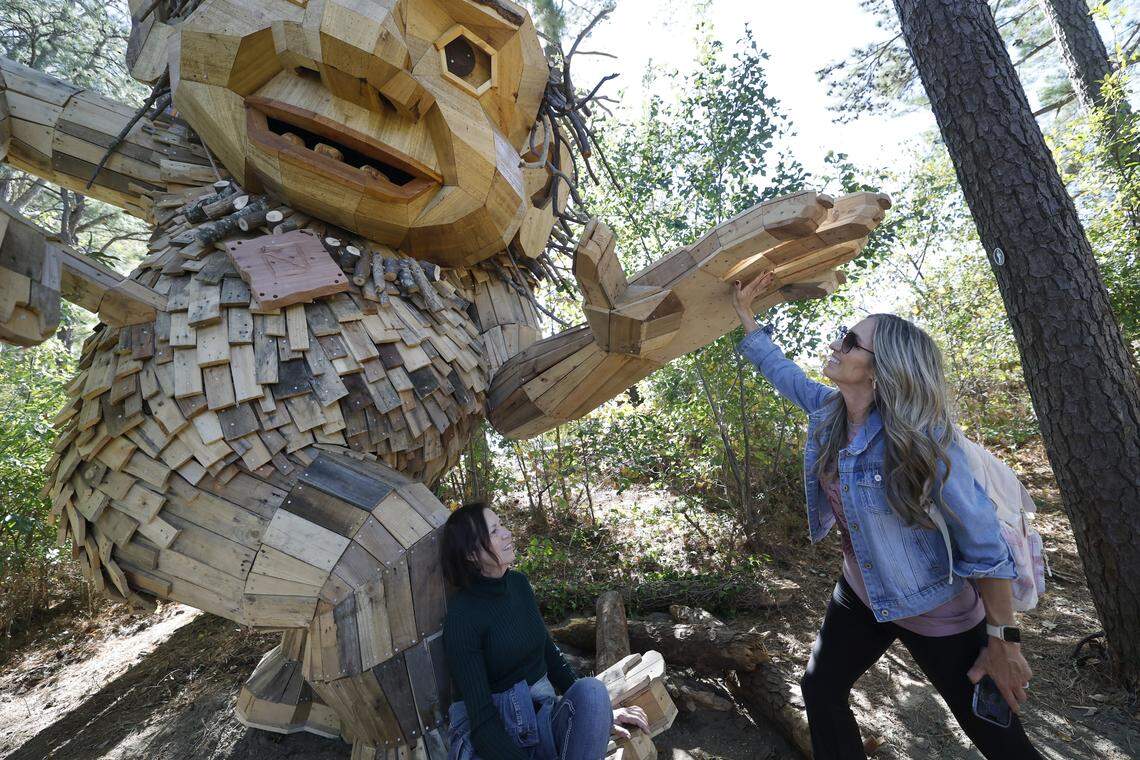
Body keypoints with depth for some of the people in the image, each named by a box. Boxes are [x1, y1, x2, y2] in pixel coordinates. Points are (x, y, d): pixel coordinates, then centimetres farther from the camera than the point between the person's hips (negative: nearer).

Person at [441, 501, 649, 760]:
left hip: (543, 715, 7)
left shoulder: (518, 583, 4)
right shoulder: (461, 617, -17)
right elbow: (482, 718, -19)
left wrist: (601, 712, 6)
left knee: (591, 689, -26)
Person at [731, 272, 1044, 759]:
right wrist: (744, 310, 7)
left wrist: (1003, 641, -16)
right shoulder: (828, 410, -12)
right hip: (862, 594, 6)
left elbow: (985, 545, -23)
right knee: (820, 689, 15)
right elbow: (778, 368, 6)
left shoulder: (918, 438, -31)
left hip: (938, 615, -6)